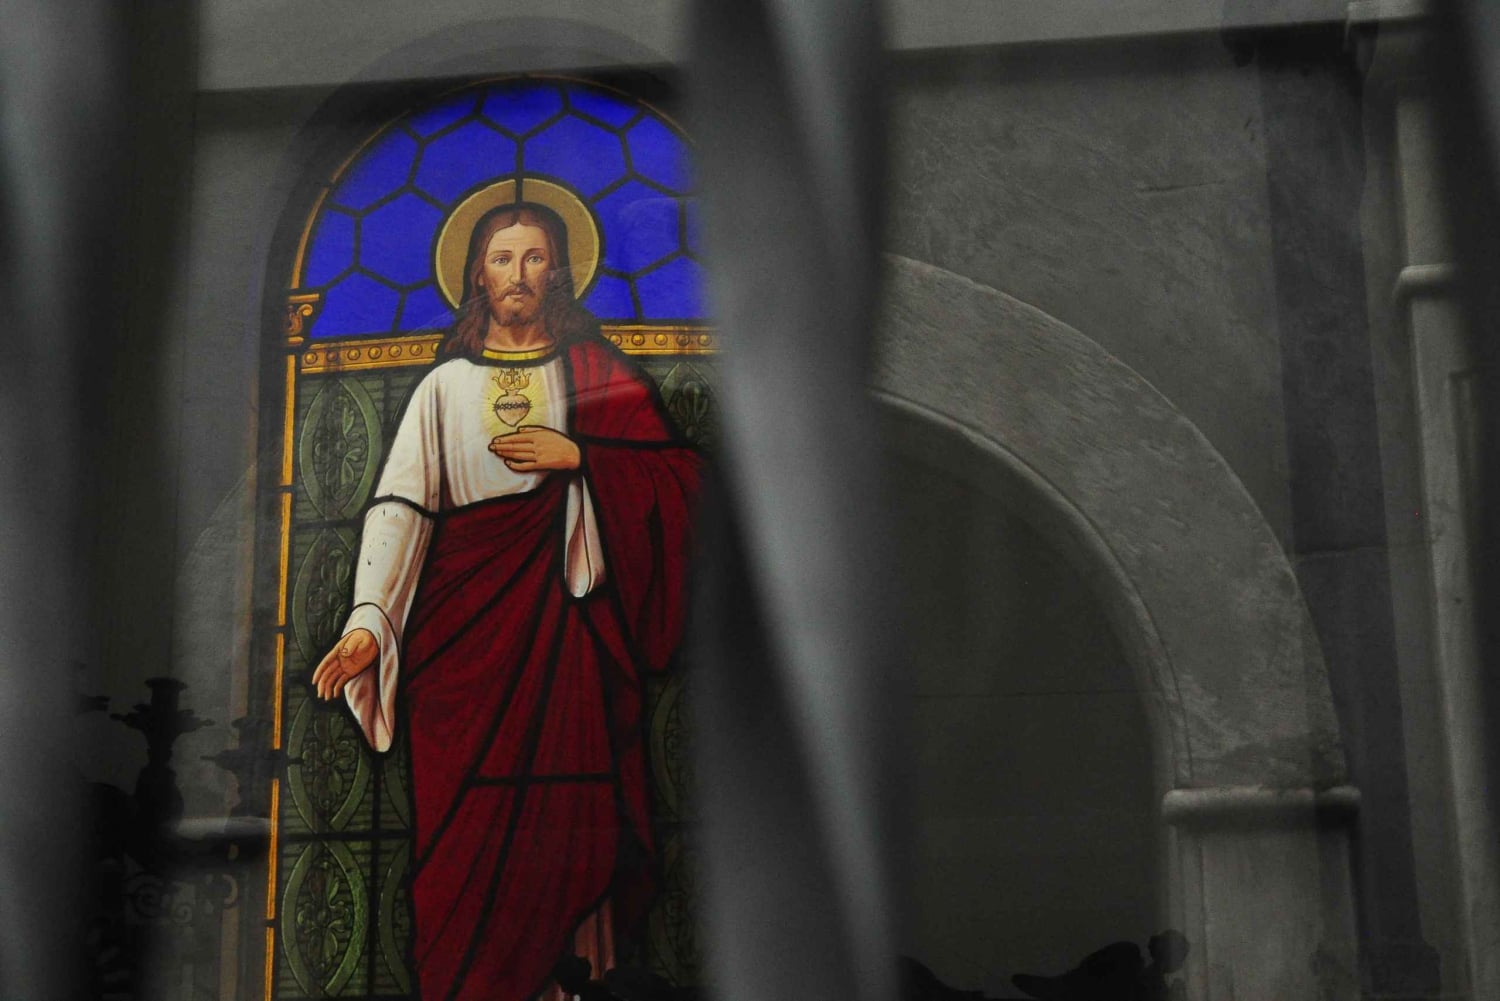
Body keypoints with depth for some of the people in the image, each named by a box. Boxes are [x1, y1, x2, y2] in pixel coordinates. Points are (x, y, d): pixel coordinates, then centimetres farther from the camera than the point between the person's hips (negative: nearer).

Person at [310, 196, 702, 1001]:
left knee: (569, 810, -6)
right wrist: (369, 620, -13)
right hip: (469, 622, 1)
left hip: (568, 612, 0)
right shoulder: (446, 385, 12)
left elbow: (678, 473, 3)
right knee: (467, 821, -4)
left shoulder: (595, 373, 11)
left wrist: (577, 456, -8)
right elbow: (402, 504, 0)